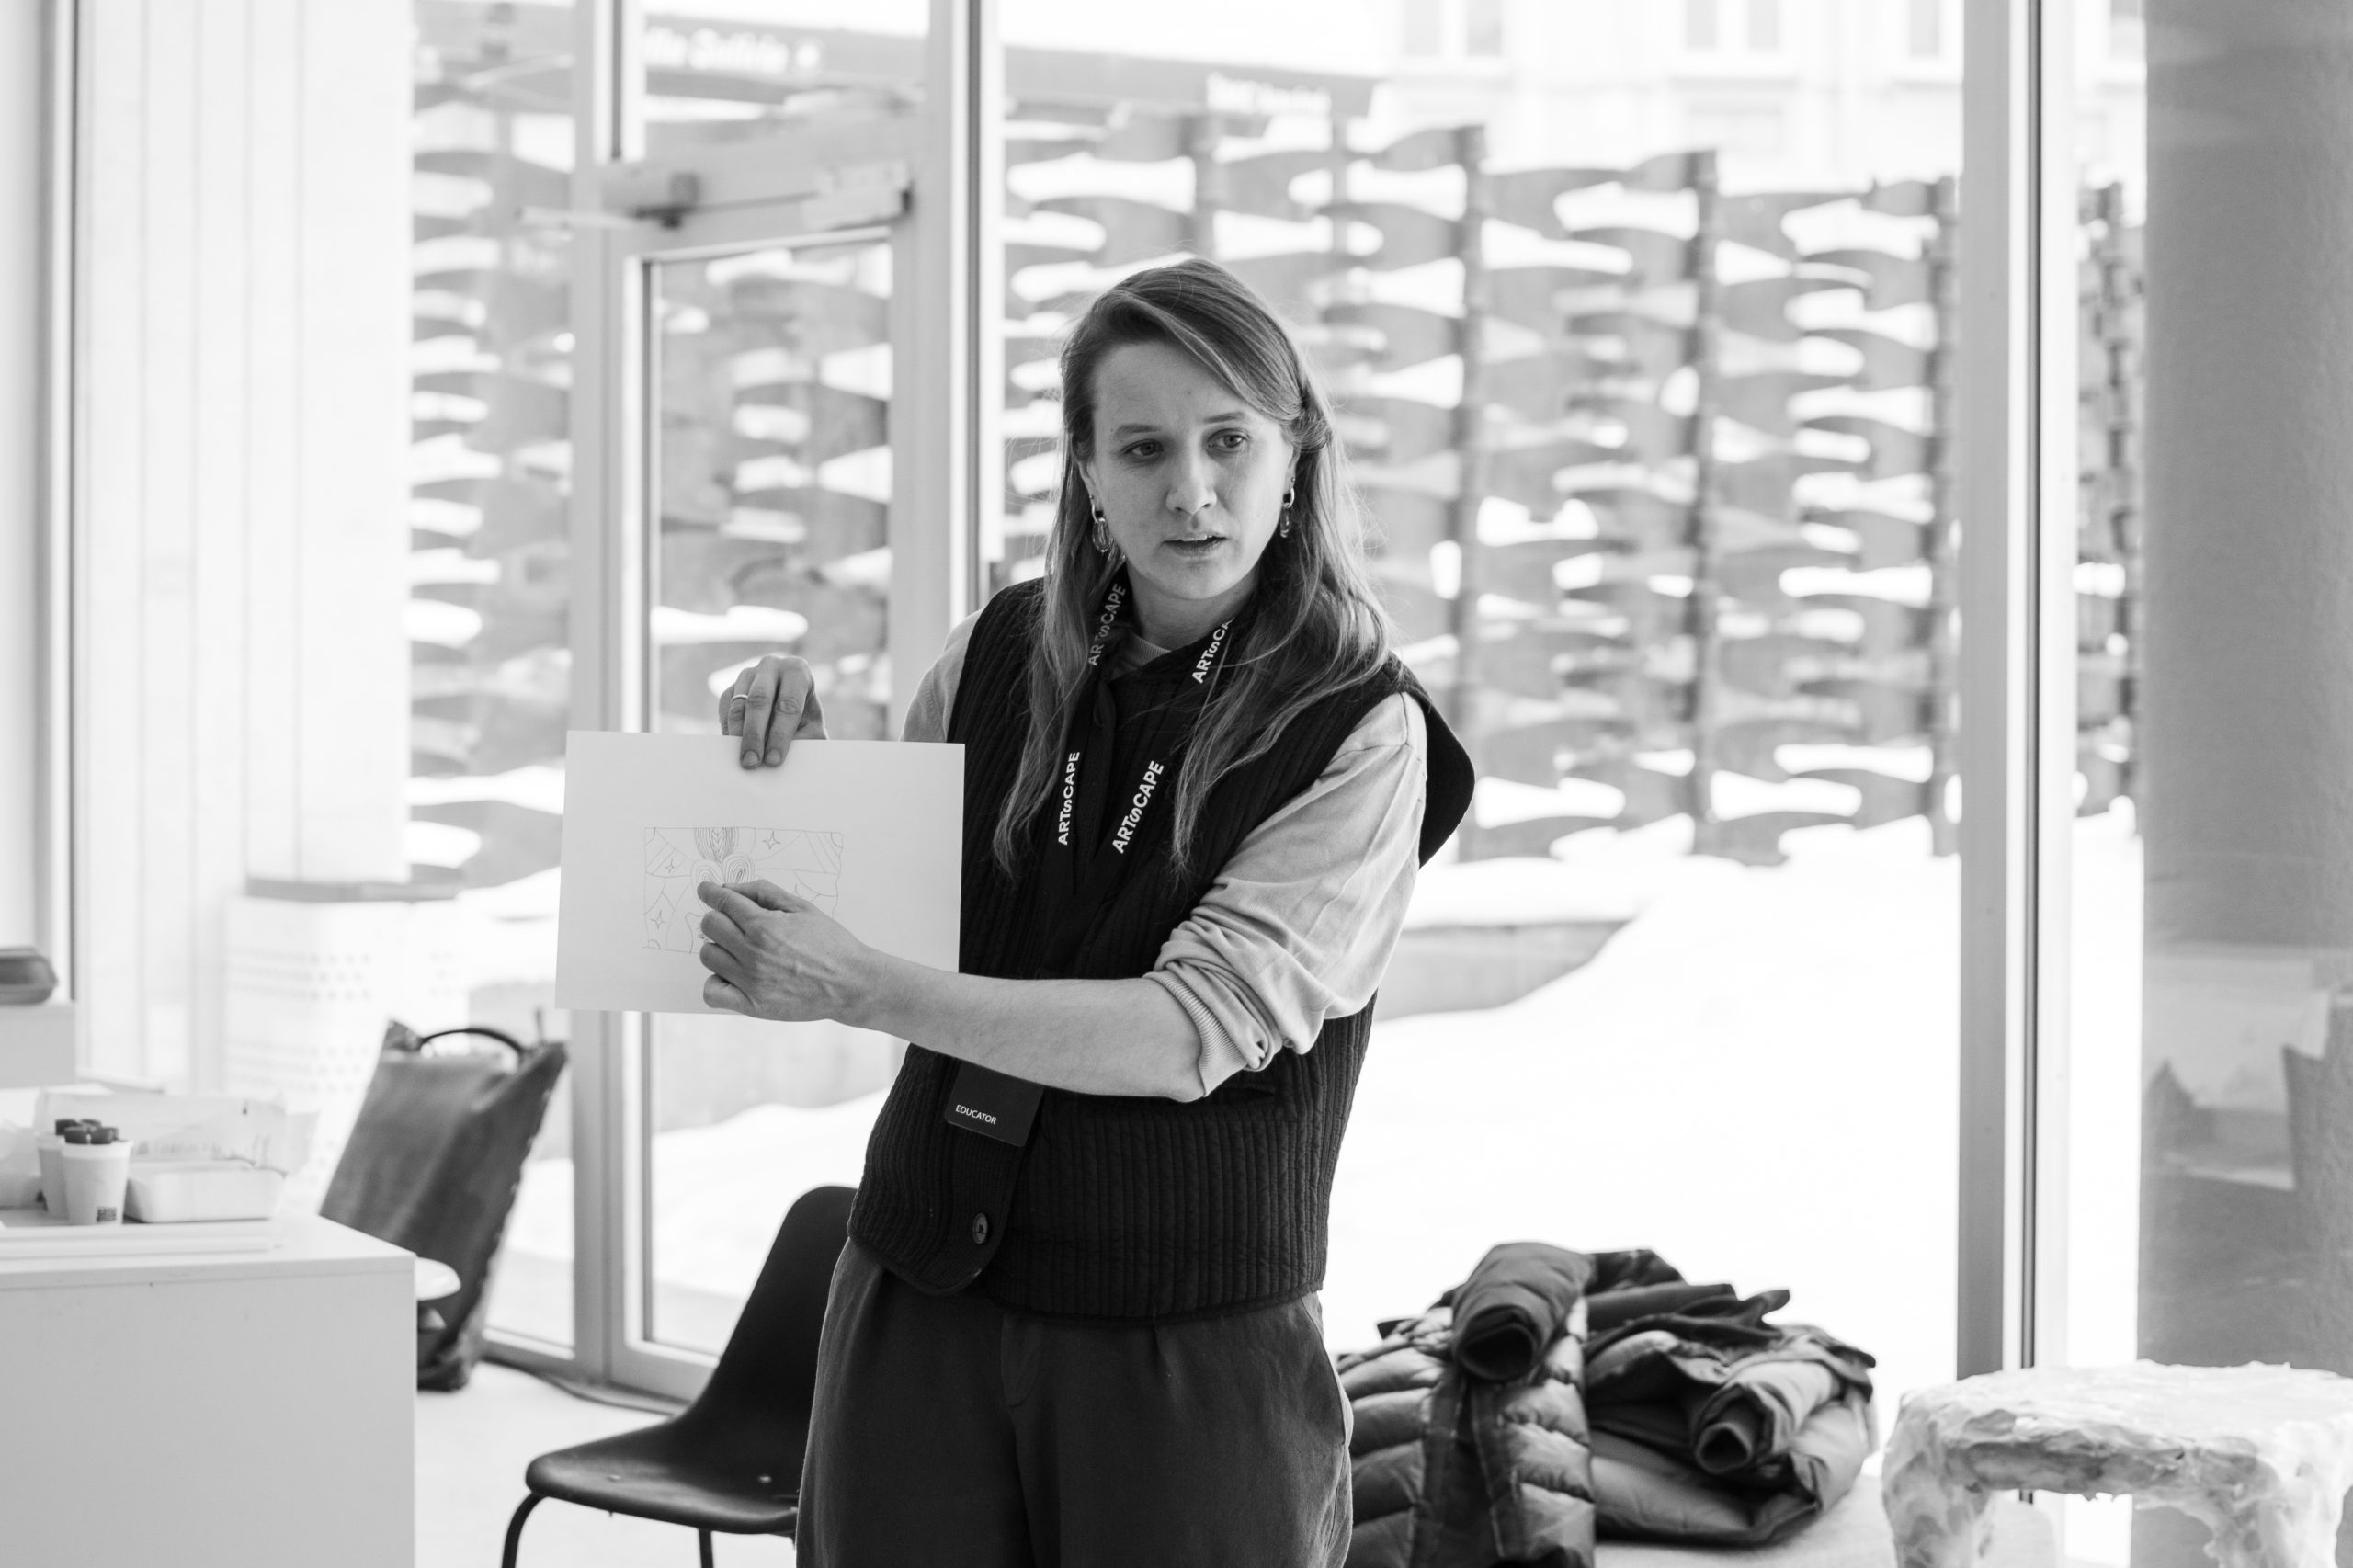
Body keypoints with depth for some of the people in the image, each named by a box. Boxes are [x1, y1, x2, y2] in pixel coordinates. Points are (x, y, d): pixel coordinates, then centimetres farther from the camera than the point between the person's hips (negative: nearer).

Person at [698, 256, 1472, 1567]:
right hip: (921, 1303, 3)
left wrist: (861, 990, -26)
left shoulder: (1358, 732, -10)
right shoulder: (1006, 656, 1)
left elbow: (1197, 1029, -20)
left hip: (1186, 1345, -3)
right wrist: (795, 756, -3)